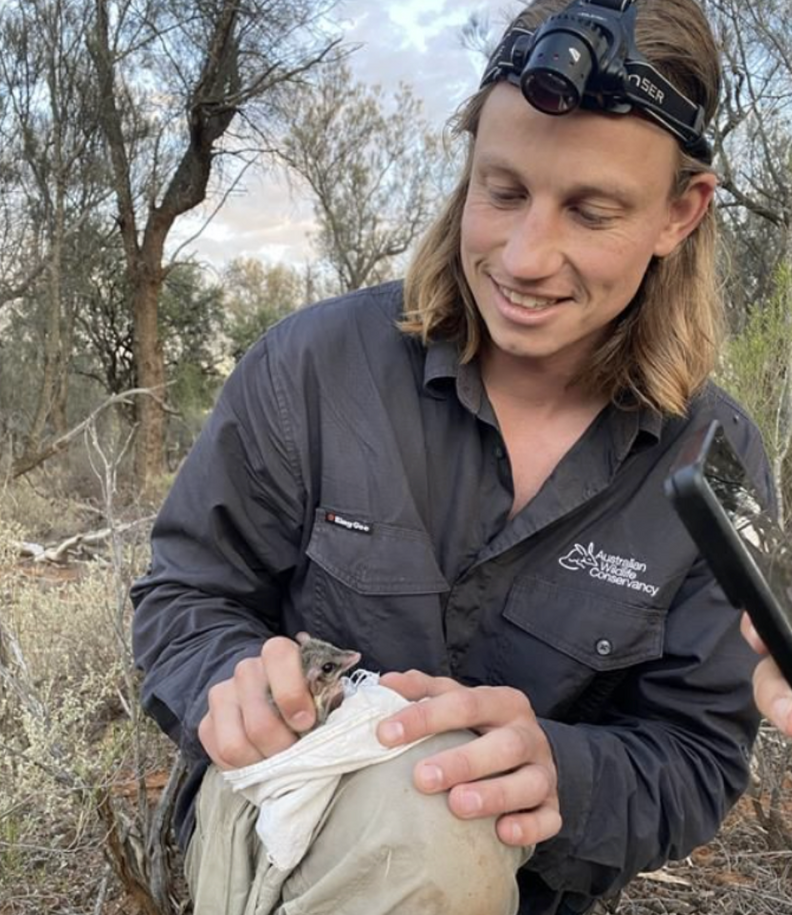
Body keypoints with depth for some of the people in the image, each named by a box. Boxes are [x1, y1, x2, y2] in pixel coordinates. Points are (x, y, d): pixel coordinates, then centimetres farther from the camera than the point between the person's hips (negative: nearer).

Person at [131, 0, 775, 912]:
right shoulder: (314, 362, -13)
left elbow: (698, 759, -5)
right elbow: (185, 594, -2)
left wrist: (556, 770, -27)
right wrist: (233, 675, -25)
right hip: (278, 812, -2)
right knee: (424, 808, -34)